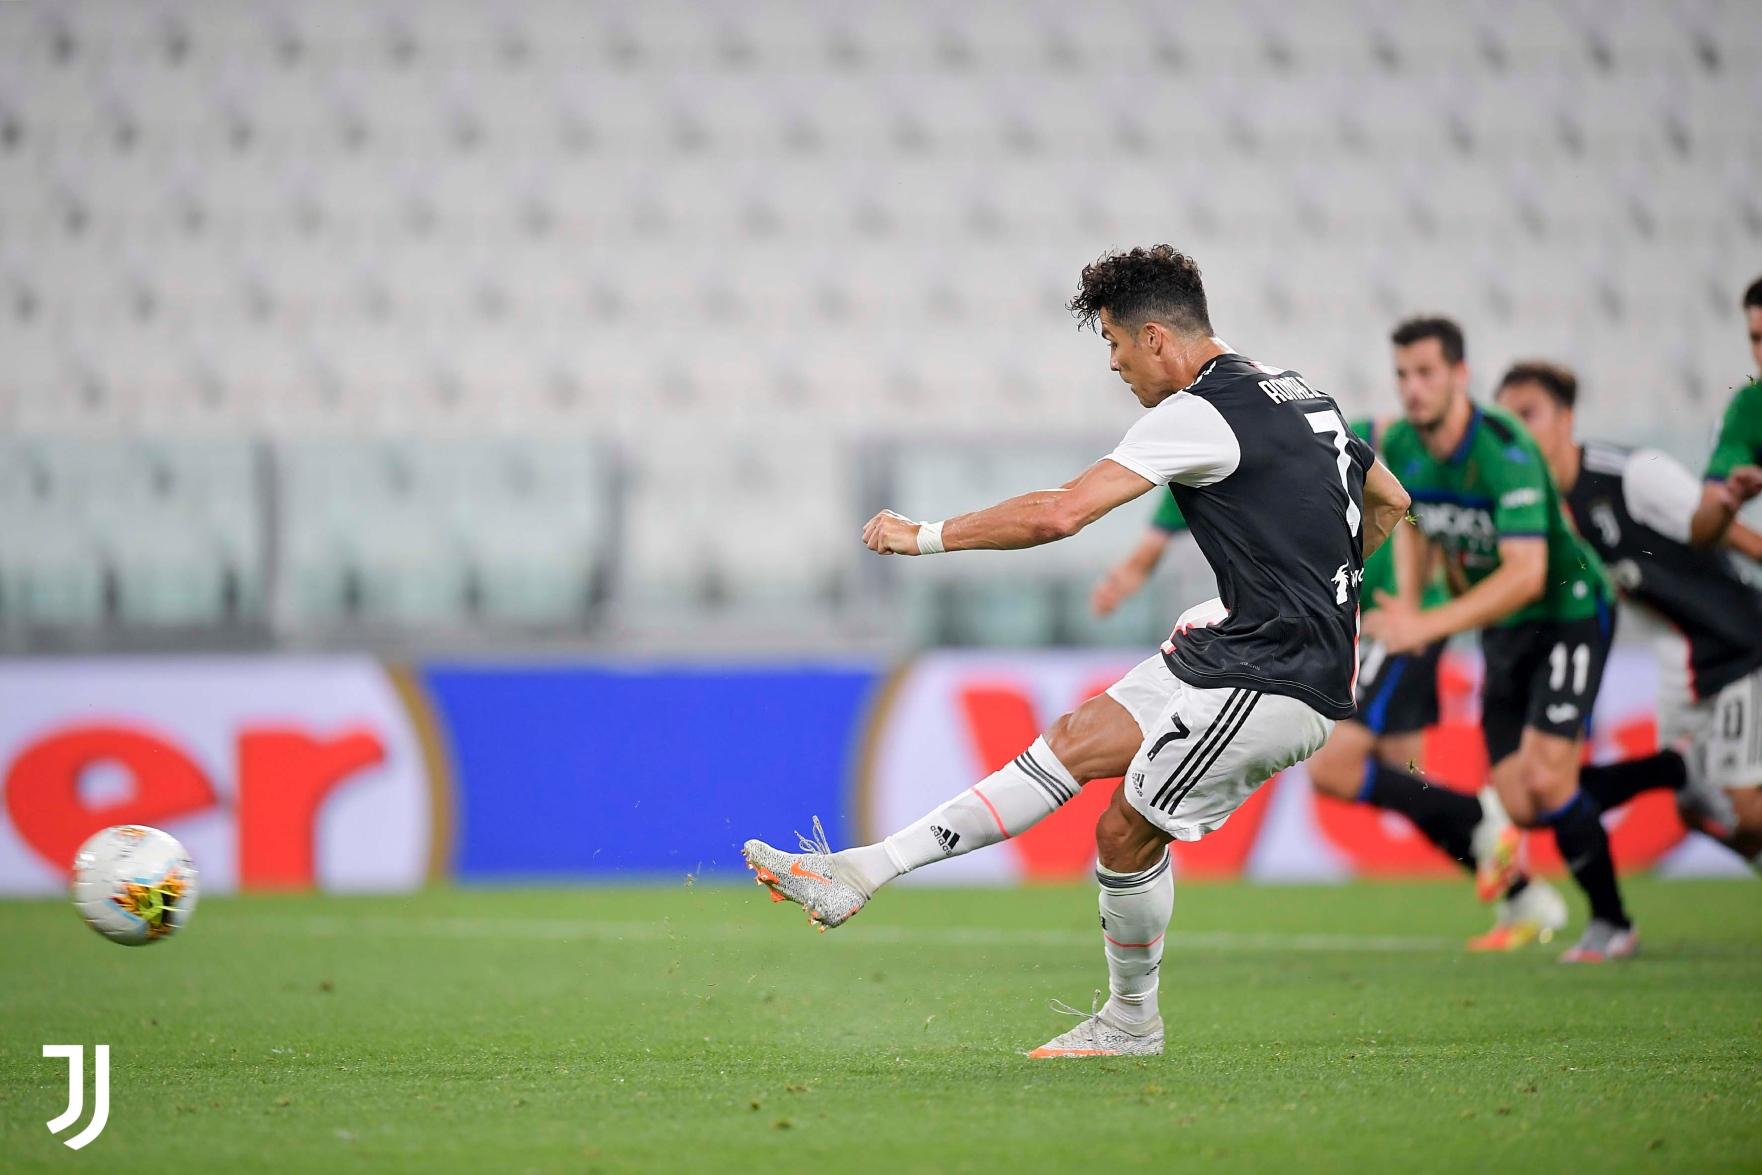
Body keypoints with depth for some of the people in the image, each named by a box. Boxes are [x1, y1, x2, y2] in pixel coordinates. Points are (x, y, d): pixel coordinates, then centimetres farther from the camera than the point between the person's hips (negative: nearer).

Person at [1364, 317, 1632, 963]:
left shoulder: (1505, 451, -29)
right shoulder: (1400, 447, -7)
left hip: (1570, 611, -7)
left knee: (1545, 780, -18)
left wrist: (1427, 625, -40)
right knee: (1518, 805, -3)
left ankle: (1612, 924, 1)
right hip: (1501, 629, 7)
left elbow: (1526, 575, -36)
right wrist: (1406, 604, 2)